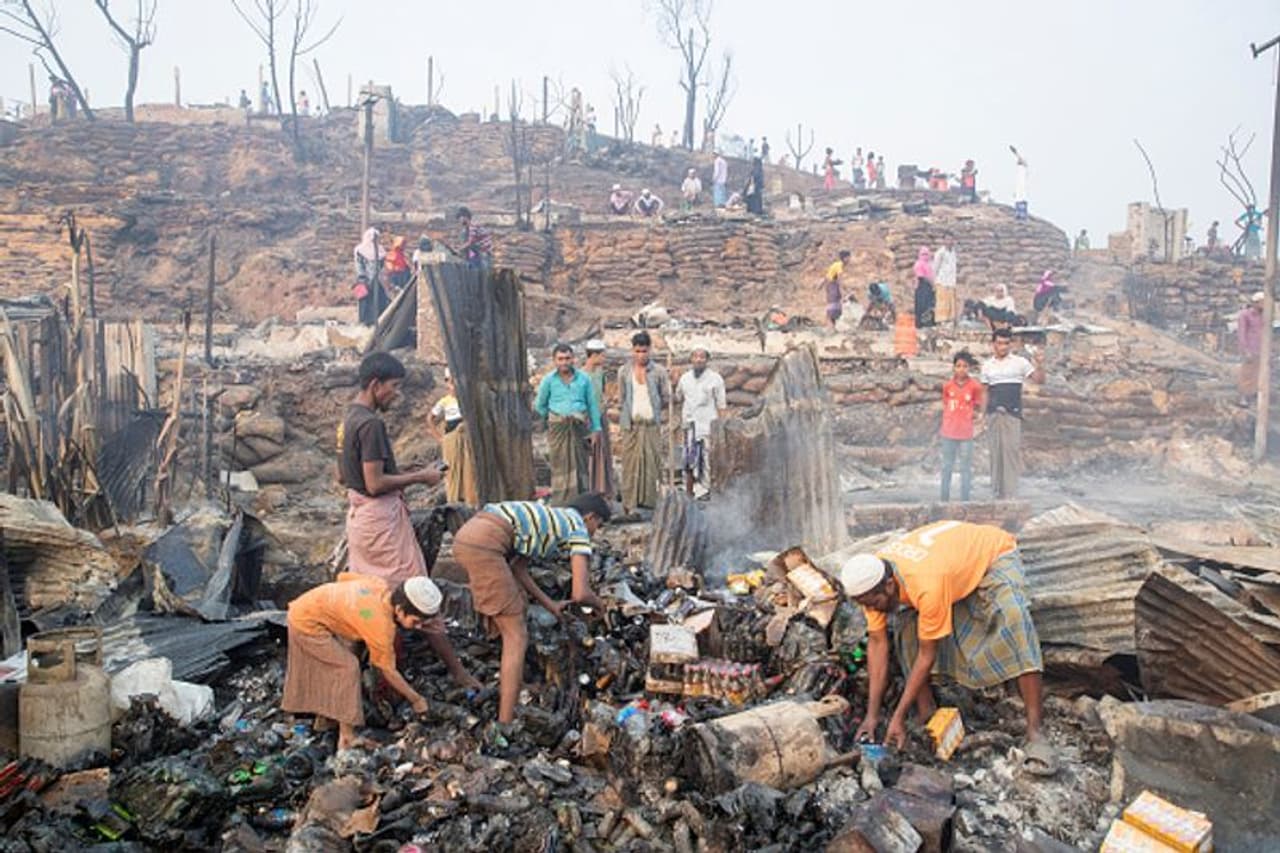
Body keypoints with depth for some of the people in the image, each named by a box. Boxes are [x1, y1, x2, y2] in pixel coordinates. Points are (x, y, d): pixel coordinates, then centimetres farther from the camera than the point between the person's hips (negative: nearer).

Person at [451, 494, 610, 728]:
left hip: (465, 535, 9)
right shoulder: (578, 529, 8)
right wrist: (598, 603, 22)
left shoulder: (550, 519, 31)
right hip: (484, 544, -9)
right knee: (517, 637, 0)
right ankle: (505, 724, 2)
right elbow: (581, 593, -1)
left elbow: (518, 568, 27)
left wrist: (550, 605, 29)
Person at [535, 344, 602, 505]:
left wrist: (596, 429, 6)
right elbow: (539, 405, 11)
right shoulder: (548, 380, 1)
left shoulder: (584, 378, 4)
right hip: (558, 427, -1)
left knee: (580, 465, 4)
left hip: (579, 426, 1)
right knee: (560, 465, -1)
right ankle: (560, 503, 4)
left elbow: (592, 405, 8)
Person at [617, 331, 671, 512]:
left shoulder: (658, 371, 2)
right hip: (631, 424, 0)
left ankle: (649, 500, 7)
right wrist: (624, 417, 8)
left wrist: (654, 410, 8)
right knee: (631, 462, -1)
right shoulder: (624, 372, 6)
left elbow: (667, 397, 8)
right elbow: (621, 398, 13)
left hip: (652, 424, 0)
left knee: (652, 461, -1)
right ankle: (631, 503, 2)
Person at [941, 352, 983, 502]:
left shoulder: (974, 386, -5)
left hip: (966, 433, -2)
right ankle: (944, 499, 18)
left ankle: (965, 500, 11)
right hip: (948, 432, 2)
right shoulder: (947, 385, 1)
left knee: (965, 468, 4)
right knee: (947, 467, 10)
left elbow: (978, 407, 6)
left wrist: (976, 414, -10)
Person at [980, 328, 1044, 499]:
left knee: (1012, 450, -9)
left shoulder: (1020, 362, 5)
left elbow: (1039, 379, 0)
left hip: (1013, 414, -2)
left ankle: (1010, 494, -9)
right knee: (996, 451, 5)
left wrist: (1040, 365, -18)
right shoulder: (987, 365, 11)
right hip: (994, 414, 2)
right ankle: (998, 492, 12)